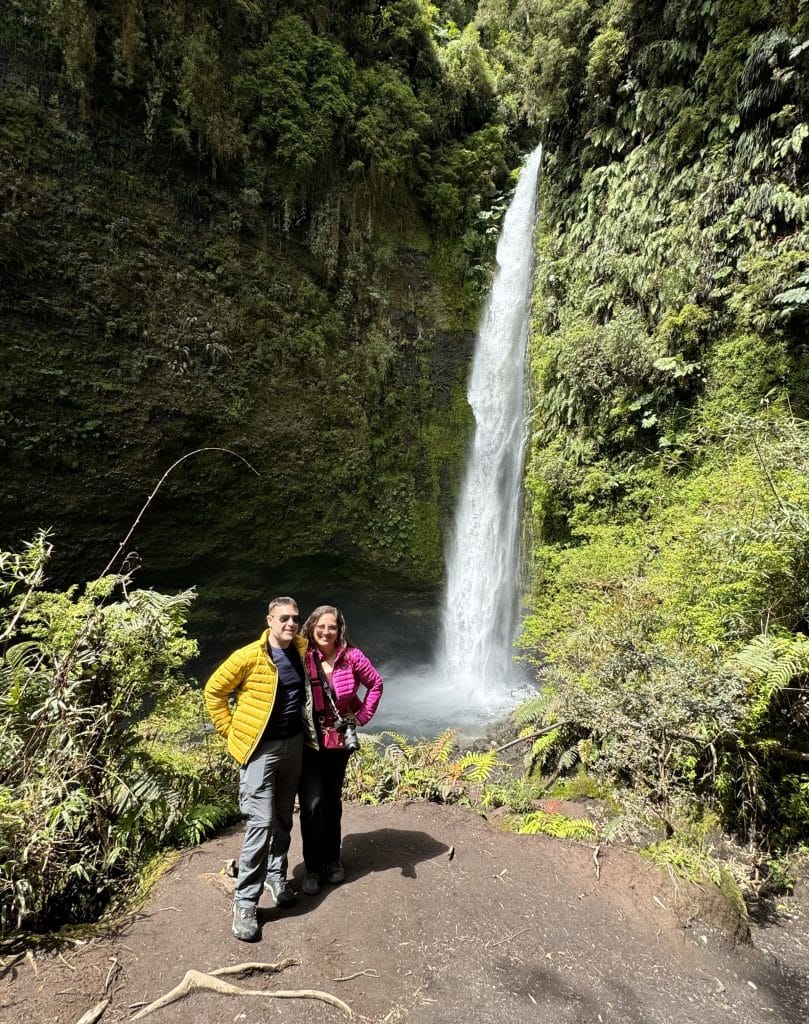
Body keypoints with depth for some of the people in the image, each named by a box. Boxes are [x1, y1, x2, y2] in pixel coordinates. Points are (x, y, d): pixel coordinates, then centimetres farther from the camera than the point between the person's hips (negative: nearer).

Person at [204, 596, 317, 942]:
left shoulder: (300, 652, 0)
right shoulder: (249, 657, -17)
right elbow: (214, 691, -8)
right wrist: (231, 731, -6)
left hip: (293, 745, 5)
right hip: (260, 749, -5)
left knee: (283, 819, 18)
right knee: (261, 823, -7)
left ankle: (276, 875, 38)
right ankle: (245, 903, 7)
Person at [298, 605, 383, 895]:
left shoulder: (352, 657, -9)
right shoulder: (301, 658, -14)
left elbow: (376, 684, 4)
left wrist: (362, 717, 0)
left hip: (340, 741, 2)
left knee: (333, 801, 18)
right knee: (312, 804, -6)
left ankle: (332, 860, 37)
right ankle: (313, 868, 17)